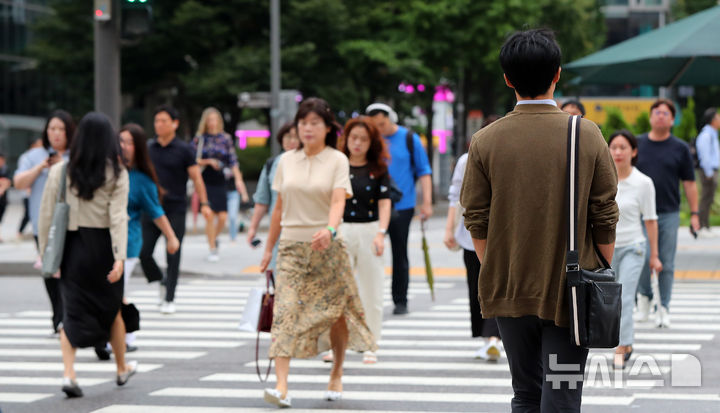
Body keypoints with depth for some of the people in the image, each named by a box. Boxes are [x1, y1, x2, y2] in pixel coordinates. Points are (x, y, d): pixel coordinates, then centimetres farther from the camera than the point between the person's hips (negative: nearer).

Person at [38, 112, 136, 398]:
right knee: (112, 309, 17)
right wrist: (119, 257, -19)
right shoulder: (116, 174, -6)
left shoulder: (60, 171, -2)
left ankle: (68, 374, -11)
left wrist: (45, 252, 6)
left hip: (70, 246, 1)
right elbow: (118, 217, -14)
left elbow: (46, 215, -1)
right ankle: (122, 369, 33)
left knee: (72, 313, 6)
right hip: (102, 246, -1)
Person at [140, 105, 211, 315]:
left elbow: (197, 178, 0)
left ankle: (169, 299, 8)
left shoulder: (183, 150, 0)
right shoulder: (148, 148, 7)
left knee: (173, 256, -2)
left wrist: (204, 204, -8)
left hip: (175, 210, -3)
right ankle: (161, 281, 24)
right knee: (144, 253, -2)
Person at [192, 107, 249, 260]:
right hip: (205, 181, -2)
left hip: (220, 182, 2)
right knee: (209, 215, -10)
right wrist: (208, 161, -13)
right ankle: (212, 250, 0)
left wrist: (238, 179, -4)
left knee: (222, 217, -4)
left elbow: (233, 161, 6)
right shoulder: (200, 139, 2)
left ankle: (214, 238, 26)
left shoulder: (226, 139, 7)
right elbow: (193, 160, 2)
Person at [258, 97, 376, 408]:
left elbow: (338, 200, -17)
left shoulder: (337, 160, -2)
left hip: (327, 246, -2)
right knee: (285, 312, -14)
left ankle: (336, 374, 30)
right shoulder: (286, 161, 8)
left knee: (336, 312, 6)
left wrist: (330, 230, -35)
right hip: (292, 246, 2)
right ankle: (281, 385, -22)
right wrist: (269, 248, 17)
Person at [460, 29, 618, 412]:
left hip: (509, 292, 2)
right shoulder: (587, 135, -7)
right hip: (570, 292, -2)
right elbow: (605, 217, -3)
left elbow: (476, 221, 0)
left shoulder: (484, 141, -5)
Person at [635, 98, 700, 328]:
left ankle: (663, 308, 11)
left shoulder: (680, 148, 5)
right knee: (645, 257, -13)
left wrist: (694, 213, 4)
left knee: (666, 264, 2)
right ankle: (643, 295, 12)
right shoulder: (637, 144, 6)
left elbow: (689, 183, 8)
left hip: (669, 214, 0)